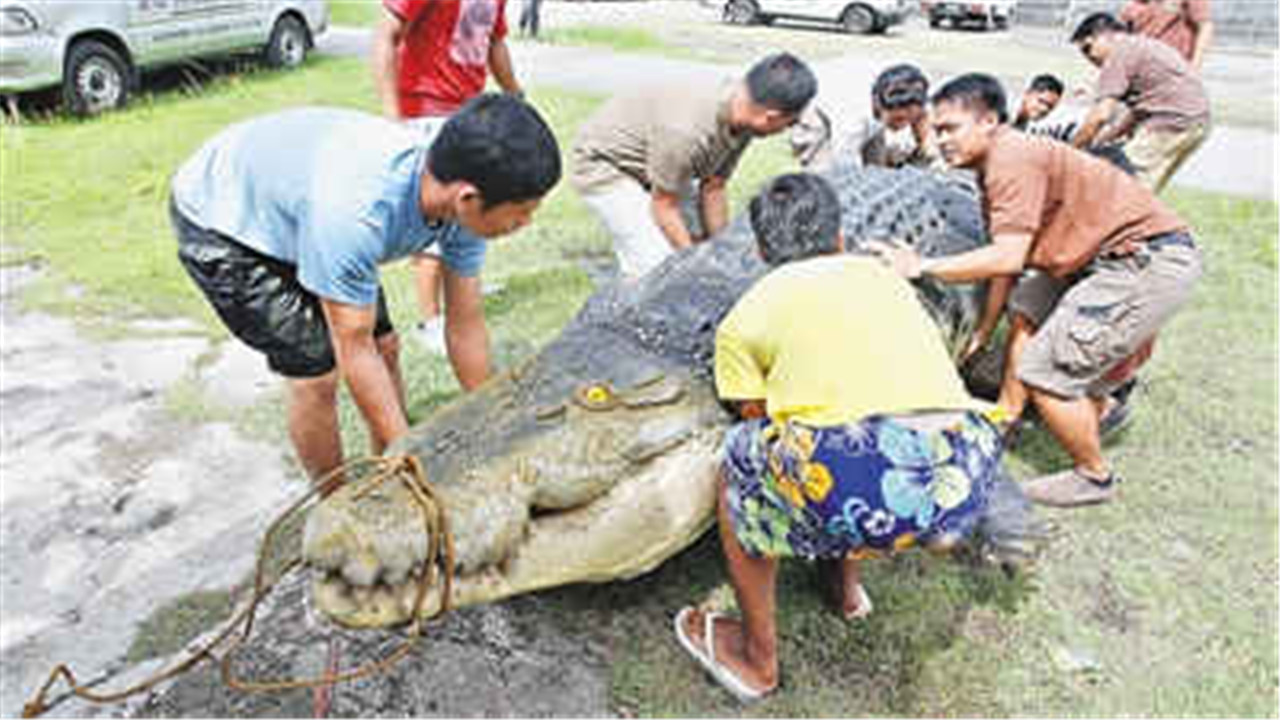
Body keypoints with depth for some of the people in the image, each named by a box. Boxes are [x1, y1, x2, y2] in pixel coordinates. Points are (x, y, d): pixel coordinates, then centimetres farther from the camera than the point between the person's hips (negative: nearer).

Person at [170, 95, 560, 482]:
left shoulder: (464, 201, -22)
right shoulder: (356, 210, -43)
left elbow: (465, 325, -11)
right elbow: (355, 351, -32)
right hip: (217, 221, -6)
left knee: (384, 347, 3)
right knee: (316, 373, -12)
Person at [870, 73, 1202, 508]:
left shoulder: (1013, 159, -17)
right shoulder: (996, 167, 14)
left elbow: (1008, 257, -25)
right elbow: (1007, 261, 14)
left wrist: (919, 267, -20)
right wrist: (982, 332, 15)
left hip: (1154, 260, -11)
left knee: (1045, 370, -9)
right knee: (1026, 310, 21)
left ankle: (1094, 477, 12)